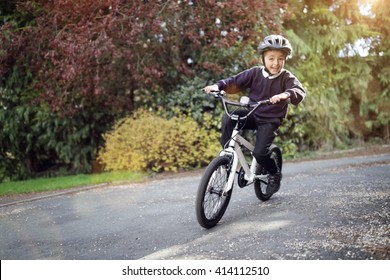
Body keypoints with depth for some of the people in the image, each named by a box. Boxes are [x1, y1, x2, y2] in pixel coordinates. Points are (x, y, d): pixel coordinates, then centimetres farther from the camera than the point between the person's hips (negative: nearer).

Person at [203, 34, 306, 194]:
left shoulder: (287, 78, -9)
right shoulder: (255, 73, -2)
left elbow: (300, 91, -25)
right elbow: (235, 82, -3)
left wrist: (286, 94, -47)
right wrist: (219, 86, -22)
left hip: (270, 120, -3)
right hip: (252, 115, 3)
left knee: (259, 153, -18)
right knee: (228, 119, -24)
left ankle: (275, 175, 14)